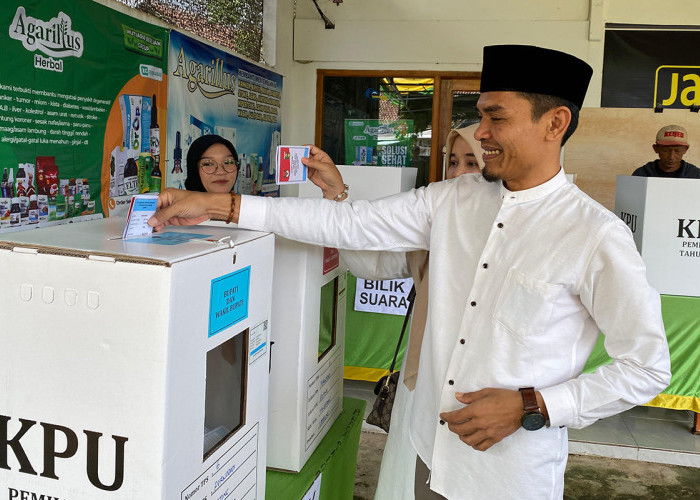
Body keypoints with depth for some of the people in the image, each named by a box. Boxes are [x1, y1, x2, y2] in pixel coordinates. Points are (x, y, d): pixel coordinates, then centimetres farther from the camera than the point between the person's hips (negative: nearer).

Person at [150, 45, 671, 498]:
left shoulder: (597, 236, -16)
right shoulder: (452, 200, -2)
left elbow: (647, 367, -10)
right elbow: (351, 225, -4)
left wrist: (530, 408, -17)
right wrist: (215, 206, -8)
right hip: (433, 452, 5)